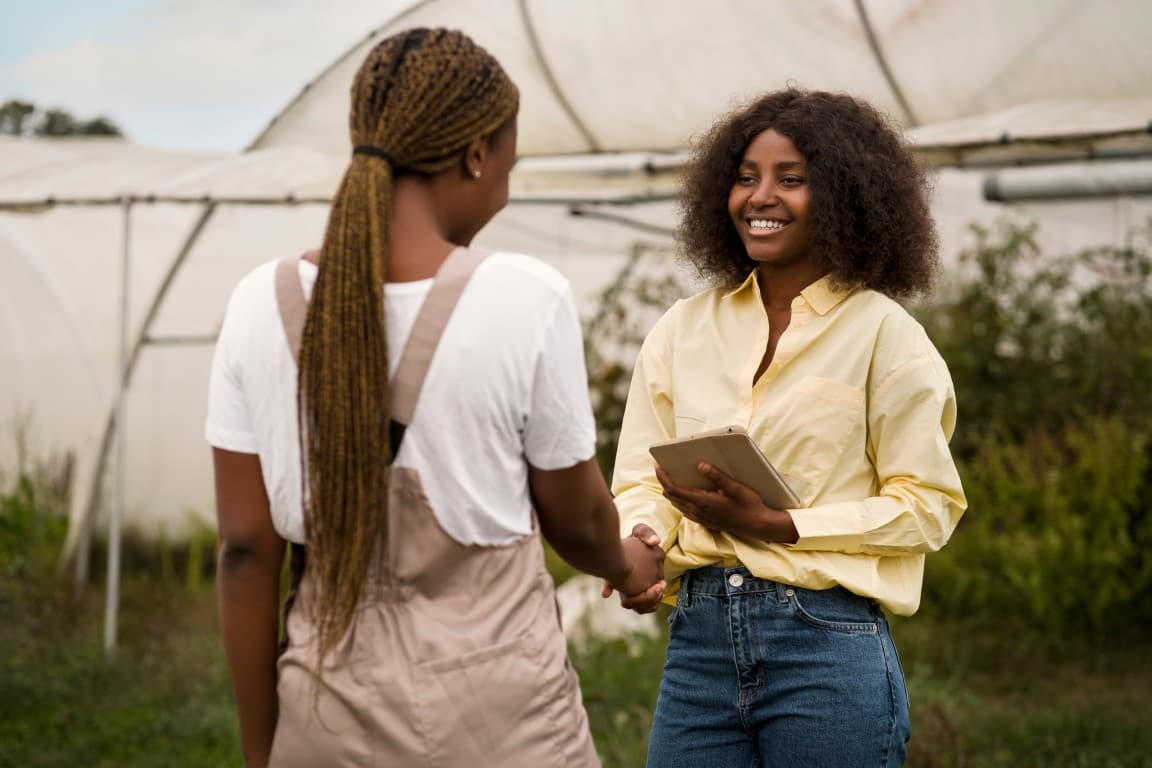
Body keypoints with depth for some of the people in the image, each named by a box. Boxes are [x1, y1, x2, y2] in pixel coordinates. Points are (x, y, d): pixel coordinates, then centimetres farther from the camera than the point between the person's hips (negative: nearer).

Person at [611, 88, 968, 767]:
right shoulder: (683, 329, 11)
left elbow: (927, 505, -6)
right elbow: (642, 481, 9)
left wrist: (772, 524, -14)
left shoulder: (883, 333, -2)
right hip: (700, 636, 4)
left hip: (830, 644, -3)